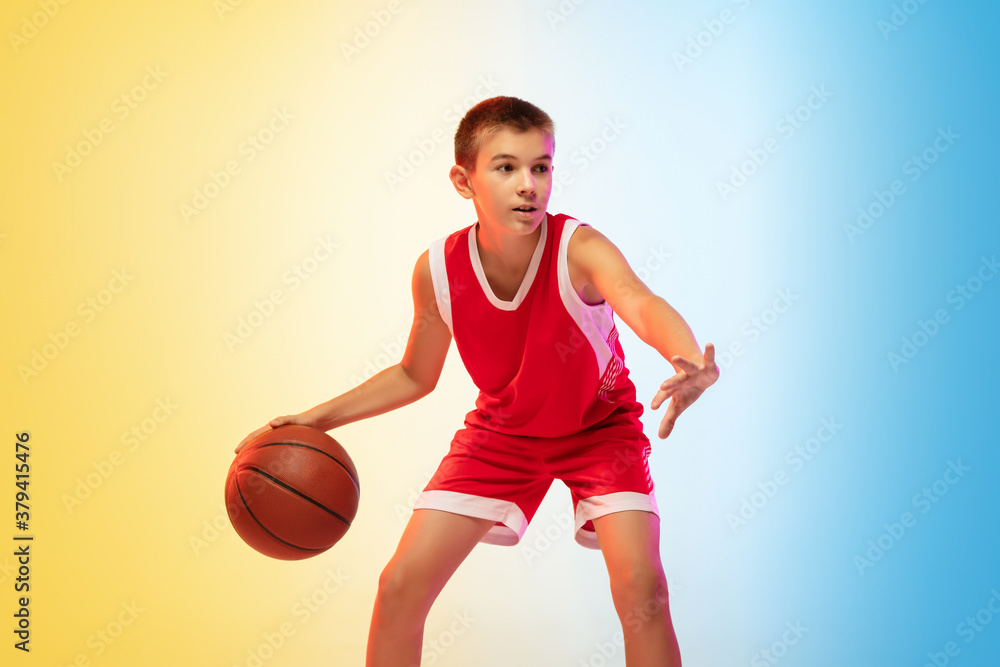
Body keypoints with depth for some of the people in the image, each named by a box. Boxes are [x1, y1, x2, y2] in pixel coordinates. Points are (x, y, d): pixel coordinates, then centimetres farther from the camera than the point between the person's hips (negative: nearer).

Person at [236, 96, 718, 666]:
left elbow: (642, 305, -55)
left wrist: (690, 360, -77)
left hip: (599, 424, -3)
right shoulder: (437, 271, -20)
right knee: (402, 584, -4)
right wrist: (316, 419, -8)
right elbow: (415, 377, -1)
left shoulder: (580, 250, -32)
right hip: (502, 429, 3)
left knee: (641, 587, -21)